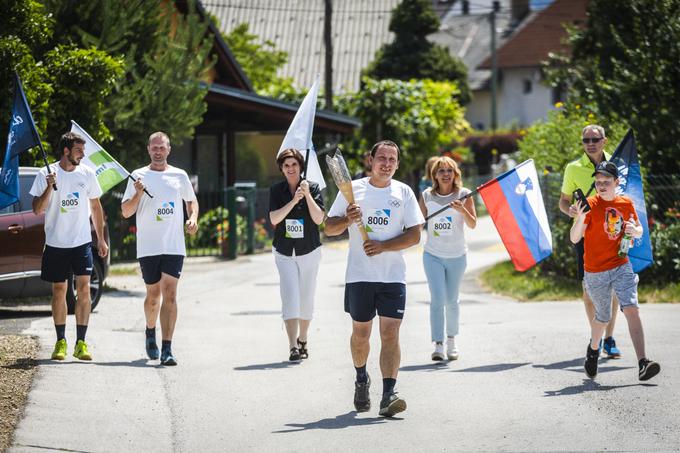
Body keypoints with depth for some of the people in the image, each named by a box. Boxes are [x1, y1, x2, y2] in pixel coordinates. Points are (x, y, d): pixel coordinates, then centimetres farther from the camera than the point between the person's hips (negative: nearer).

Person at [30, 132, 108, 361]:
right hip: (56, 243, -1)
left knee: (83, 288, -8)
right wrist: (50, 187, -21)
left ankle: (81, 342, -6)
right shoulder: (46, 175, -3)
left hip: (82, 241, 1)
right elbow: (37, 210, -6)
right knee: (59, 291, 5)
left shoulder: (87, 174, 4)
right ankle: (60, 342, 15)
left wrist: (101, 239, 11)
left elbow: (96, 207, 13)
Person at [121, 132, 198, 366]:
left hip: (174, 247, 0)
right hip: (148, 247, 0)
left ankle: (167, 349, -15)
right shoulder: (138, 177, 3)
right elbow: (126, 212, 2)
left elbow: (192, 200, 23)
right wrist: (138, 194, -16)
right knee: (153, 295, 10)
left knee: (170, 295, -10)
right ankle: (150, 333, 39)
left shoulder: (180, 176, 8)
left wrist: (193, 218, 3)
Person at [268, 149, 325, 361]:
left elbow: (319, 218, -13)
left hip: (309, 251, 0)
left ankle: (302, 340, 27)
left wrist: (307, 195, -22)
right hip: (284, 253, 0)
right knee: (290, 298, -12)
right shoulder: (276, 190, 0)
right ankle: (293, 347, -18)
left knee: (306, 298, 8)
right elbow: (274, 218, -12)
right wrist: (294, 201, -23)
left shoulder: (313, 188, -4)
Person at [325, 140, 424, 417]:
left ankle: (388, 395, -15)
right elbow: (329, 228, 7)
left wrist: (383, 246, -13)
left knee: (390, 333, -10)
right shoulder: (352, 189, 5)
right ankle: (361, 379, 36)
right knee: (360, 334, 9)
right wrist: (347, 220, -13)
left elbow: (414, 236, 0)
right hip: (359, 275, 1)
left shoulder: (404, 193, 6)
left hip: (393, 277, 0)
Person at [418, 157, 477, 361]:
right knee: (437, 299, -11)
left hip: (457, 256, 0)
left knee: (451, 300, 10)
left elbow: (473, 224, -9)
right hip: (433, 255, 0)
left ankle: (452, 340, 29)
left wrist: (462, 209, -26)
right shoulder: (426, 196, -1)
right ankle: (438, 345, -12)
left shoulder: (463, 195, -4)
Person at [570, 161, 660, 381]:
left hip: (622, 266, 2)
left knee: (632, 310, -15)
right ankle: (593, 349, 45)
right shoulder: (591, 205, -9)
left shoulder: (626, 204, 2)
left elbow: (639, 231, 17)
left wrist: (634, 230, -8)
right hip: (595, 272, -2)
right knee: (603, 317, 12)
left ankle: (643, 364, -23)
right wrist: (580, 218, -32)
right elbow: (574, 238, -13)